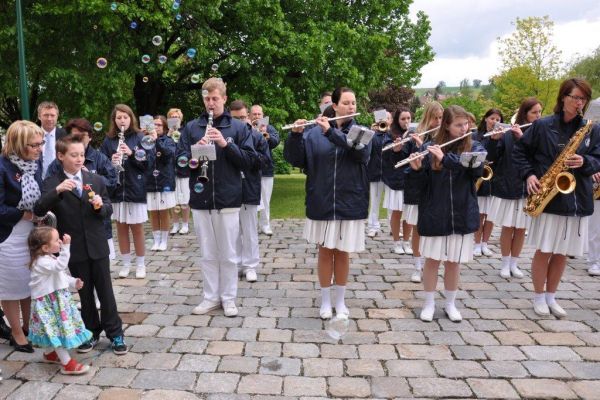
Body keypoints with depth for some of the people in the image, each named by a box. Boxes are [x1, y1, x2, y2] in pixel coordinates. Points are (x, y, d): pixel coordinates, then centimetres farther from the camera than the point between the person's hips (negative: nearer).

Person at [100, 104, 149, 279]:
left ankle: (140, 264, 17)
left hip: (136, 189, -2)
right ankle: (125, 264, 23)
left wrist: (131, 153, -18)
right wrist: (111, 162, -16)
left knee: (137, 228, 4)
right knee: (121, 227, 10)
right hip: (116, 190, 2)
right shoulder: (108, 140, 5)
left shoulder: (140, 138, 0)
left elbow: (148, 162, -5)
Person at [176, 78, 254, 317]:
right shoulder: (191, 127, 8)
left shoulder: (238, 127, 2)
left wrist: (226, 143, -17)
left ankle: (228, 298, 20)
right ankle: (211, 297, 24)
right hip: (200, 199, 2)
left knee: (228, 254, 6)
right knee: (207, 254, 12)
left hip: (228, 199, -2)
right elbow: (180, 160, 5)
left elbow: (247, 160, -4)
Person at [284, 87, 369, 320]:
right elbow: (295, 159, -4)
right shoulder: (315, 132, 1)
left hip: (349, 204, 0)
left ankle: (340, 301, 25)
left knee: (342, 253, 9)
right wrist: (296, 135, -21)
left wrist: (331, 132, -24)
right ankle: (325, 301, 24)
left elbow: (362, 152, -19)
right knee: (325, 251, 9)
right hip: (321, 204, 0)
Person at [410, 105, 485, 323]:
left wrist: (446, 158, -25)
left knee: (453, 261, 10)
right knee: (432, 259, 6)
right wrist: (417, 169, -22)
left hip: (462, 214, 1)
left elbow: (477, 170, -18)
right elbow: (422, 182, -1)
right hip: (434, 214, -1)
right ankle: (429, 303, 21)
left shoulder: (474, 146, 2)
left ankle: (450, 304, 26)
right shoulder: (431, 147, -1)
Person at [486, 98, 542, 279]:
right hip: (508, 187, -2)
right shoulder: (508, 133, -2)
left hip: (529, 189, 2)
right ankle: (505, 264, 18)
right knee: (508, 227, 4)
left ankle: (514, 264, 23)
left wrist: (523, 138, -22)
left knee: (521, 229, 9)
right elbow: (492, 157, -6)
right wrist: (494, 139, -24)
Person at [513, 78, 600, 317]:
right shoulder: (542, 126, -2)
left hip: (577, 199, 3)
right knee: (544, 251, 1)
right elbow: (519, 151, 3)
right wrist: (529, 174, -11)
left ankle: (551, 297, 26)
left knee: (562, 252, 10)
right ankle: (539, 297, 19)